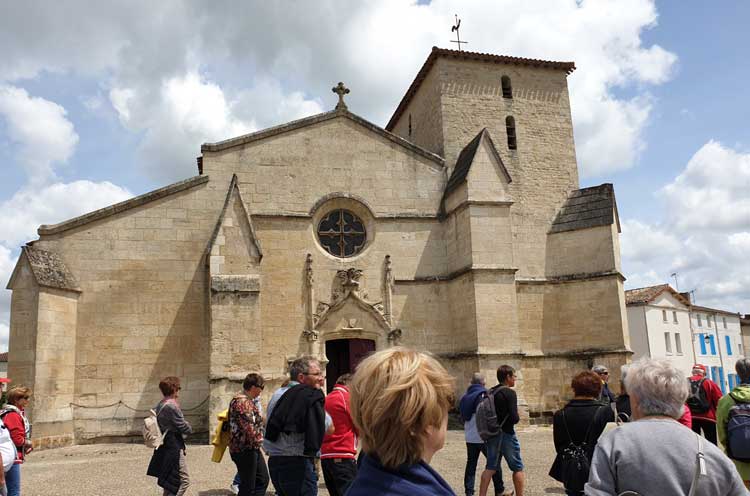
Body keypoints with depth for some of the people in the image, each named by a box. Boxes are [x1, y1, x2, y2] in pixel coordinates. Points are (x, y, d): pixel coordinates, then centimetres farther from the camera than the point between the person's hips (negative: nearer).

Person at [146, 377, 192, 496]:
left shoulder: (159, 405, 9)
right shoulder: (172, 406, -20)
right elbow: (185, 429, -17)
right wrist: (188, 424, 6)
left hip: (164, 448, 10)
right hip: (174, 449, -10)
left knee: (170, 482, 18)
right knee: (184, 480, -5)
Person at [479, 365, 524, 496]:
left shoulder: (489, 392, 6)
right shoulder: (509, 393, -15)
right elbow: (514, 418, -20)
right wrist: (517, 417, 1)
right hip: (506, 434, -6)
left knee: (490, 468, 12)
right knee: (518, 468, 10)